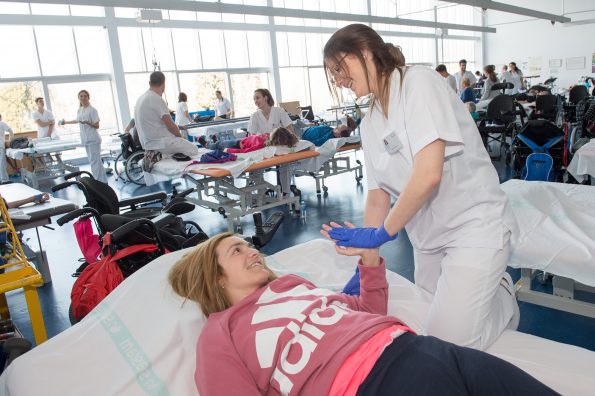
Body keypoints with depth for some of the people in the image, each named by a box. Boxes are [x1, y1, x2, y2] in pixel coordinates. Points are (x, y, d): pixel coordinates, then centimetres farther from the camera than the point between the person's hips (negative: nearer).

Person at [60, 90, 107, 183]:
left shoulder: (92, 110, -8)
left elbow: (97, 126, -10)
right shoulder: (79, 110, 13)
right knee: (93, 161, 7)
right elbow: (77, 120, 33)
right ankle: (102, 181, 11)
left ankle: (100, 182, -7)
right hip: (85, 140, 7)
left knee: (95, 161, -10)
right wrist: (66, 122, 47)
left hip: (93, 140, -7)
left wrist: (87, 122, -26)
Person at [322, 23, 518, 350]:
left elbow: (429, 174, -26)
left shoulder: (418, 82, -16)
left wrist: (382, 234, -17)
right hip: (428, 234, 7)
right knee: (429, 322, 15)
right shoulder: (369, 124, 6)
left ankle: (502, 297, 18)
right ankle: (490, 286, 36)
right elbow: (378, 195, 7)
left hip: (473, 223, -7)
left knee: (450, 342, -10)